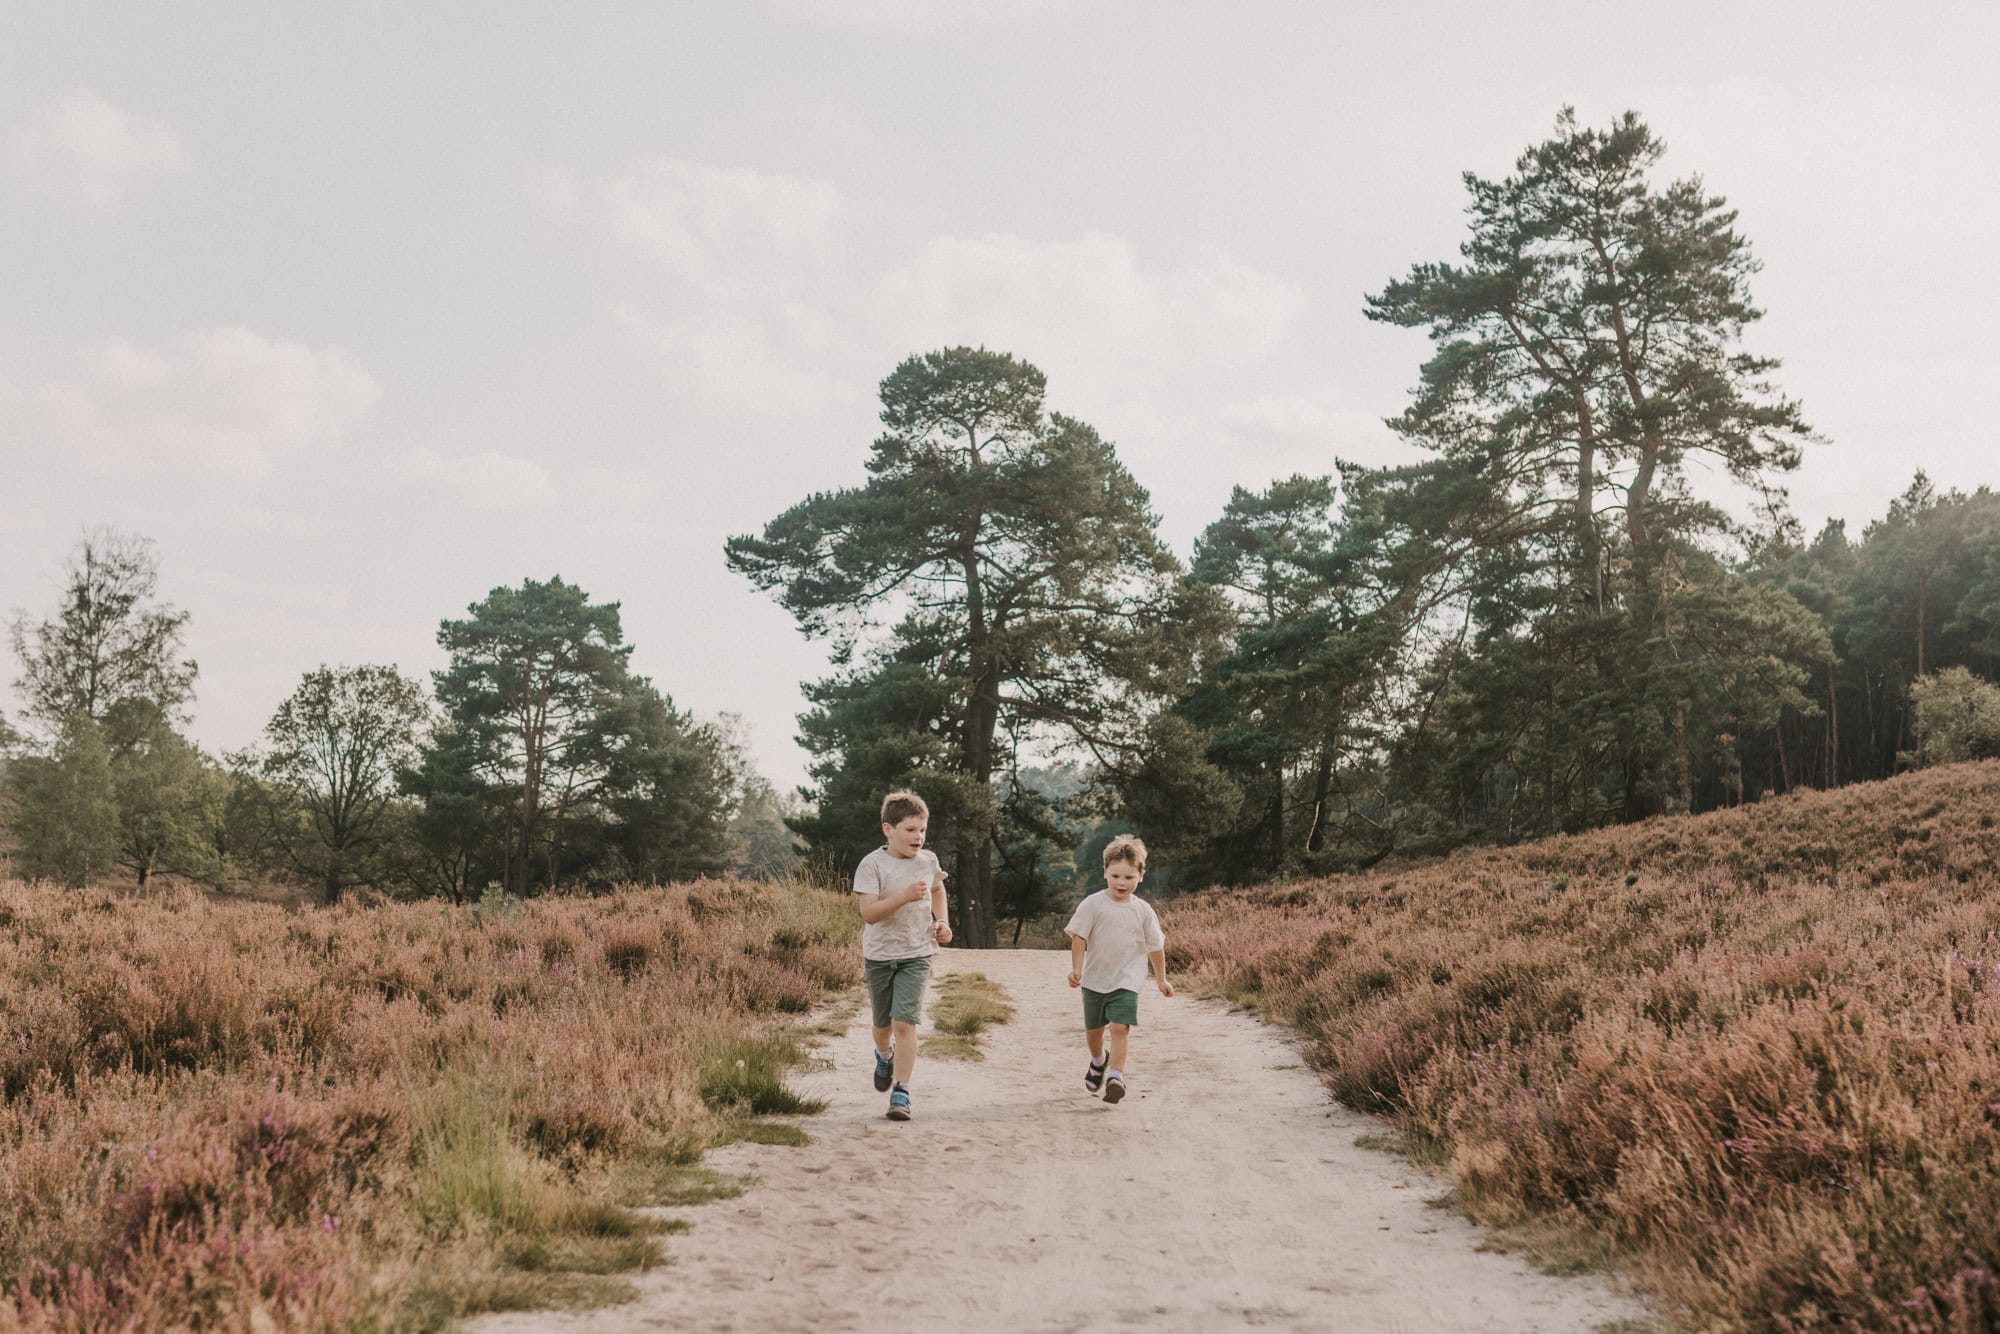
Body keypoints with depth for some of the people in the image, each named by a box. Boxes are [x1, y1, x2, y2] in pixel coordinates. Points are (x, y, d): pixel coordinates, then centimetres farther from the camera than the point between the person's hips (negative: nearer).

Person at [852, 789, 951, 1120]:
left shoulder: (928, 860, -1)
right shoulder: (872, 864, -15)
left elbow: (937, 889, 23)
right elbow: (868, 913, -23)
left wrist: (942, 921, 7)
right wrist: (905, 896, -34)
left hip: (916, 954, 1)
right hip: (878, 955, -1)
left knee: (904, 1022, -15)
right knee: (883, 1024, 16)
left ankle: (900, 1093, -10)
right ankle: (884, 1056, 51)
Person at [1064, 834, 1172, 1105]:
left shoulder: (1143, 911, -3)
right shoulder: (1093, 905, -9)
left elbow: (1155, 947, 6)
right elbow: (1079, 938, -7)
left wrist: (1162, 979, 11)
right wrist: (1076, 969, -17)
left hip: (1126, 982, -1)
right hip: (1095, 979, 1)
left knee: (1120, 1027, -18)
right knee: (1093, 1029, 16)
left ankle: (1115, 1075, -18)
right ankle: (1098, 1060, 45)